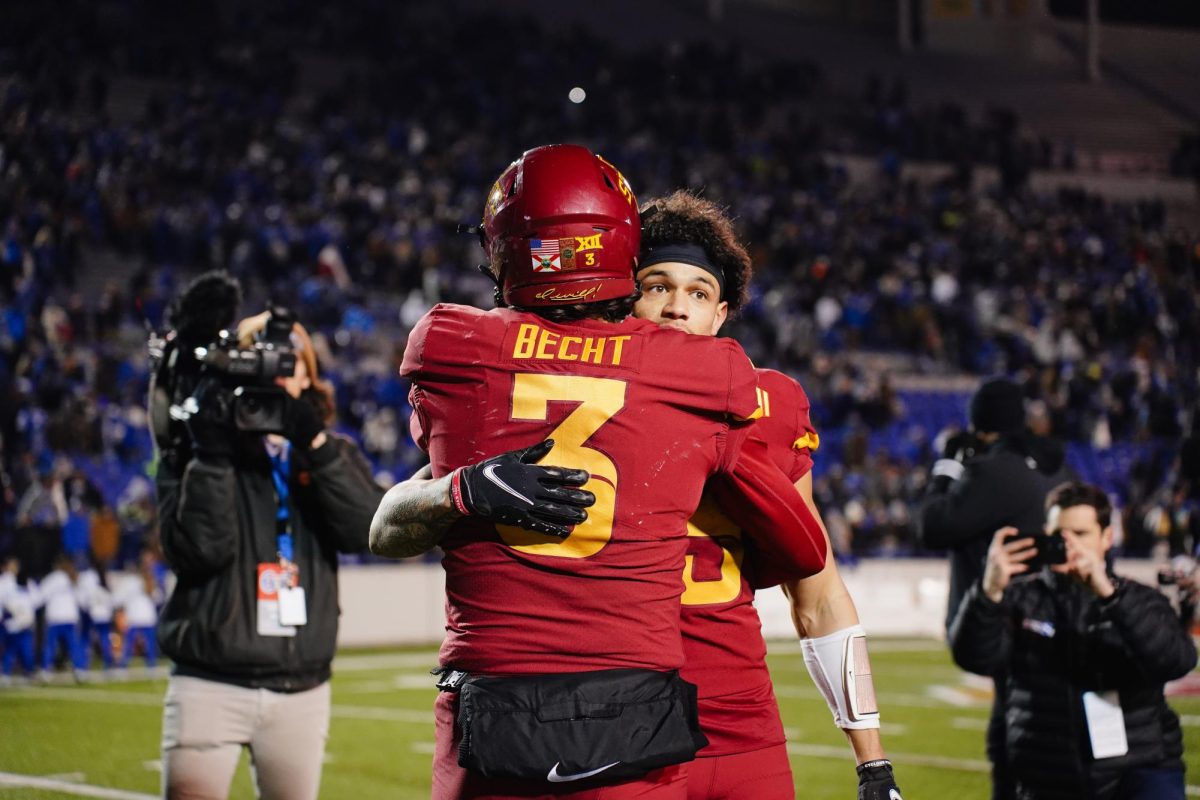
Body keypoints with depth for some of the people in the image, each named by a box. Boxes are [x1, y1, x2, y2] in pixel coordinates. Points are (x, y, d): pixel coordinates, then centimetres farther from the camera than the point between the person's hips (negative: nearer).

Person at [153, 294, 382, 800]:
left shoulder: (332, 455, 10)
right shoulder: (196, 448, 2)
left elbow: (366, 527, -10)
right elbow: (194, 550, -12)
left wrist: (314, 444, -18)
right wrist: (211, 455, -19)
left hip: (302, 691, 3)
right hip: (211, 685, -3)